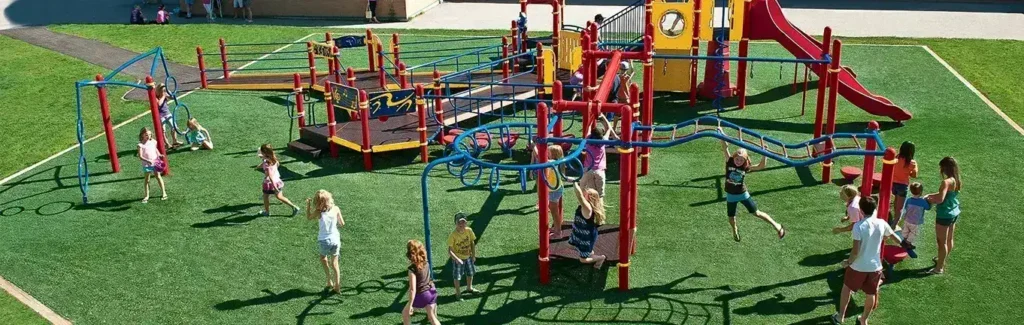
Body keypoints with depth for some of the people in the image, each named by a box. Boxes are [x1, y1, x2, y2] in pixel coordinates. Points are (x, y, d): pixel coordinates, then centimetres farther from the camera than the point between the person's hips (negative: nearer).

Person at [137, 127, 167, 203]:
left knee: (158, 176, 9)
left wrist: (159, 155, 1)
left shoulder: (153, 141, -1)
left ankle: (163, 192, 18)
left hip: (155, 162, 3)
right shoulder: (141, 145, -14)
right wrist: (147, 160, -34)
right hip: (146, 164, -3)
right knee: (147, 179, 6)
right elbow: (140, 156, -20)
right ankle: (147, 196, 14)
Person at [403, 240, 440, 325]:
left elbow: (413, 289, -24)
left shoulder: (412, 268, -24)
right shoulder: (425, 262, -4)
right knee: (432, 317, 16)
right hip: (431, 291, 6)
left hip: (421, 295, -6)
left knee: (405, 314, 17)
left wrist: (410, 305, -20)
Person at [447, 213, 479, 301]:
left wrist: (473, 255, 3)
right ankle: (458, 293, 29)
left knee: (470, 273, 23)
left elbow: (472, 243, 1)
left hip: (468, 257, 5)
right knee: (457, 276, 7)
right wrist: (456, 259, -37)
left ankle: (469, 288, 50)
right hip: (457, 258, -5)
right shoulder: (453, 235, -27)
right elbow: (450, 250, -25)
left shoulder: (469, 231, -14)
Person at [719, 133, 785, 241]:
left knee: (756, 213, 2)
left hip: (743, 194, -2)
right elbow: (725, 148, -25)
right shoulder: (729, 162, -15)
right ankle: (735, 230, 48)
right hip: (730, 195, 2)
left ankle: (776, 226, 18)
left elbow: (761, 166, -27)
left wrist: (764, 154, -37)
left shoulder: (746, 167, -15)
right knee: (731, 218, 14)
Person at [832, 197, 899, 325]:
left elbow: (855, 251, -22)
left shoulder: (859, 226, -21)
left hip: (858, 267, -3)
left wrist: (848, 262, -5)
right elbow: (895, 238, 13)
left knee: (847, 288, 22)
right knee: (870, 294, 20)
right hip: (875, 267, 3)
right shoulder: (882, 223, -7)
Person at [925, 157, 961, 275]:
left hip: (945, 215, -9)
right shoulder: (957, 181, 2)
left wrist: (929, 200, -14)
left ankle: (939, 268, 13)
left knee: (941, 242, 4)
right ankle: (943, 259, 42)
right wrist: (930, 195, 7)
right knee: (949, 239, 23)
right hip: (954, 213, 9)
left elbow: (940, 199, -32)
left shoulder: (947, 182, -25)